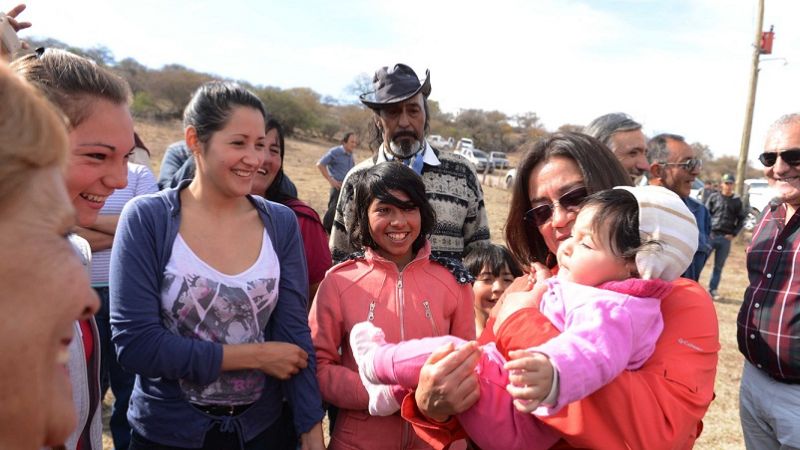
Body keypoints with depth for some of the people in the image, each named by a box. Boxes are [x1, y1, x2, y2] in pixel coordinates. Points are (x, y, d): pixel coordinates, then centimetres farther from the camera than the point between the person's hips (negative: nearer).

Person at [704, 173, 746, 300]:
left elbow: (741, 219, 10)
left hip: (726, 238, 1)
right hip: (711, 235, -1)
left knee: (719, 266, 8)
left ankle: (712, 289, 17)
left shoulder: (737, 201, 6)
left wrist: (733, 234, 0)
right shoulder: (714, 197, 3)